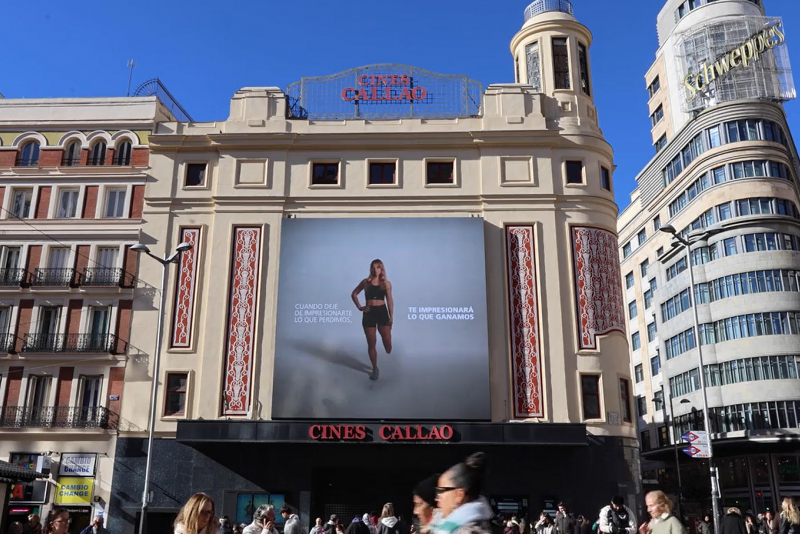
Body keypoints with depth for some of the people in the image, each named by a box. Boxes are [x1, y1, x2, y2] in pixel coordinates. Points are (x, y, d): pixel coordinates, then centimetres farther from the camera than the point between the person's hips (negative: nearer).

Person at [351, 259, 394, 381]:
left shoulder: (386, 283, 3)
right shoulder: (366, 282, 4)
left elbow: (390, 300, 2)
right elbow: (354, 294, 13)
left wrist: (391, 316, -4)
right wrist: (359, 307, 2)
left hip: (382, 312, -1)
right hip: (369, 313, 1)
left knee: (387, 341, -4)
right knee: (371, 344, 4)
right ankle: (375, 369, 17)